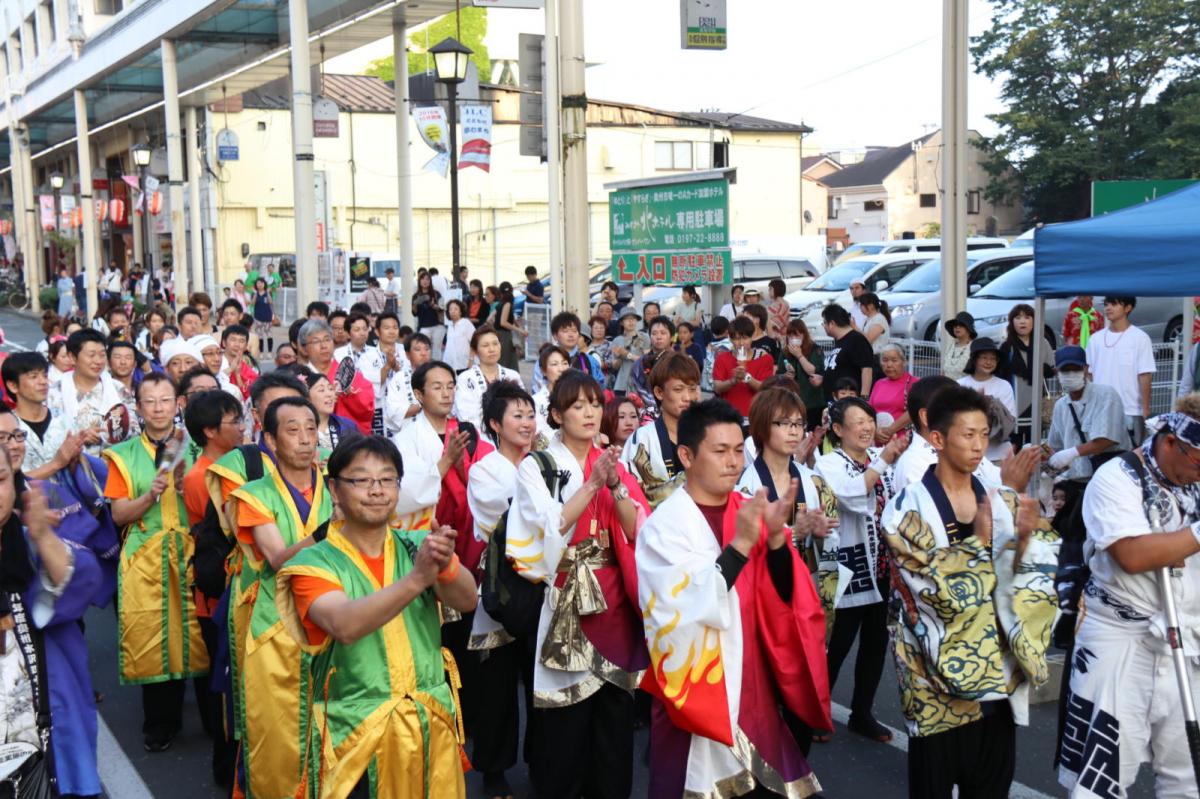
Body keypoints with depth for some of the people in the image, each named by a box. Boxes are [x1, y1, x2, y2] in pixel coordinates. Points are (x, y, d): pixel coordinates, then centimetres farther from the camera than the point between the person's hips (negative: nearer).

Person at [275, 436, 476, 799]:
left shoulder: (417, 546, 3)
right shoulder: (314, 563, -7)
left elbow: (466, 600, -13)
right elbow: (345, 625, -25)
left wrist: (444, 566, -33)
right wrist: (417, 578, -36)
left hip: (431, 725, 3)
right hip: (354, 734, -3)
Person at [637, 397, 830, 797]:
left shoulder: (750, 513, 3)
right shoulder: (664, 525, -11)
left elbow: (783, 598, -1)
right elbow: (681, 611, -22)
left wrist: (776, 537, -18)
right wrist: (739, 544, -28)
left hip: (754, 687, 5)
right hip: (696, 693, -4)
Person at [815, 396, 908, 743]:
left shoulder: (880, 457, 7)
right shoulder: (829, 464, -9)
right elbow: (854, 497, -27)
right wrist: (883, 461, -31)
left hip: (882, 565, 6)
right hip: (850, 566, -6)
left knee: (876, 641, 13)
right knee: (838, 643, 0)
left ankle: (862, 713, 28)